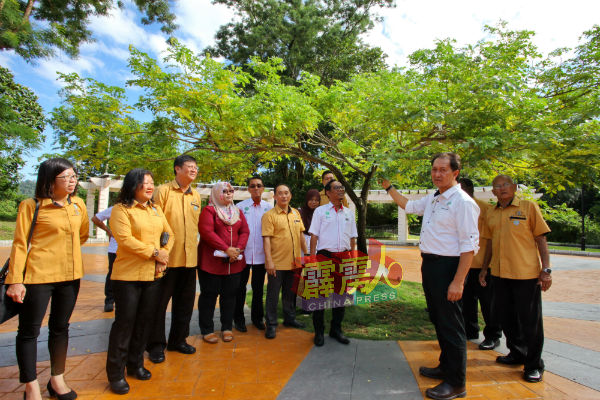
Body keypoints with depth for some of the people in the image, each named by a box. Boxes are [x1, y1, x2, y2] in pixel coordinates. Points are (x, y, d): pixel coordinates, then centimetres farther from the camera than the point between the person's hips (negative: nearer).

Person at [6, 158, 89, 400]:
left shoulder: (78, 205, 4)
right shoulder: (31, 206, -9)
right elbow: (19, 243, -10)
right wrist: (15, 280, -12)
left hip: (70, 275, 5)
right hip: (38, 275, -5)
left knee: (60, 327, 17)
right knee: (29, 331, 7)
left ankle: (57, 380, 33)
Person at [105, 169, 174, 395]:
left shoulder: (156, 210, 12)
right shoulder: (121, 209, -7)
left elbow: (169, 234, 11)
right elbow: (125, 240, -17)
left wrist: (165, 254, -6)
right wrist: (155, 252, -15)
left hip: (153, 275, 6)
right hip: (128, 275, -5)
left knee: (144, 321, 13)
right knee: (124, 322, 3)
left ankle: (135, 364, 31)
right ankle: (115, 373, 18)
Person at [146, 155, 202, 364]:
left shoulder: (196, 196, 12)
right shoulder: (164, 191, -5)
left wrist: (194, 246, 14)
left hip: (189, 258, 6)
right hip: (168, 258, -5)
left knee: (185, 302, 15)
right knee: (160, 301, 6)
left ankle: (178, 340, 32)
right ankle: (156, 345, 23)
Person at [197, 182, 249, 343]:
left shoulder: (237, 212, 15)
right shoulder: (209, 210, -3)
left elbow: (245, 231, 8)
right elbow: (206, 232, -15)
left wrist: (238, 249, -10)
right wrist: (227, 249, -18)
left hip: (234, 261, 5)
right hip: (212, 261, -5)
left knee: (230, 294, 11)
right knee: (209, 295, 5)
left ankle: (227, 328, 25)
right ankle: (207, 330, 18)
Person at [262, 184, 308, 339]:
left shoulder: (296, 213, 10)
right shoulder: (269, 215, -8)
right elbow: (266, 239, -13)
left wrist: (306, 254, 13)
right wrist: (269, 261, -18)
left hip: (294, 262, 5)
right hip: (277, 263, -5)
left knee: (290, 293, 19)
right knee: (273, 295, 6)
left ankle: (290, 318, 36)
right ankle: (271, 324, 19)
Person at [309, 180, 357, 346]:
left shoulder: (349, 212, 12)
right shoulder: (320, 211, 1)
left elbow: (352, 238, 15)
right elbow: (314, 236, -2)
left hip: (344, 258, 4)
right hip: (325, 256, -4)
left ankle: (336, 329, 28)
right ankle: (319, 331, 18)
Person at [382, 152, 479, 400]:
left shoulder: (462, 202, -15)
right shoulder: (432, 199, 12)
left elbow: (469, 245, -19)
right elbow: (409, 206, 31)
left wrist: (458, 281, -22)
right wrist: (388, 187, 28)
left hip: (448, 266, -9)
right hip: (429, 264, 9)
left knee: (451, 324, 2)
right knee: (438, 320, 20)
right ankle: (445, 368, 39)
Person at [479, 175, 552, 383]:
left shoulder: (529, 207, -2)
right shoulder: (491, 213, 10)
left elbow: (541, 239, -3)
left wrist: (546, 269, -9)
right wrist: (484, 268, 18)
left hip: (526, 273, -5)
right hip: (499, 274, 5)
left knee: (529, 320, 4)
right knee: (506, 317, 14)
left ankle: (534, 365, 20)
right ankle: (517, 354, 34)